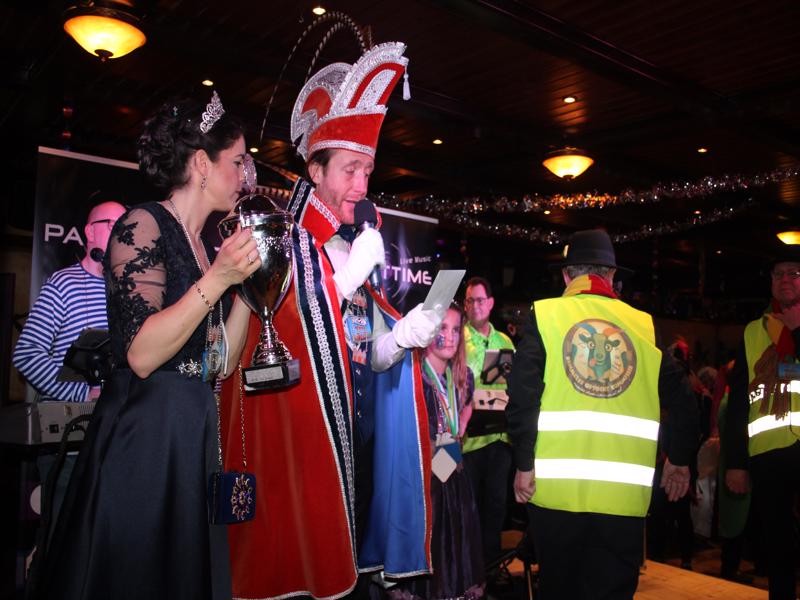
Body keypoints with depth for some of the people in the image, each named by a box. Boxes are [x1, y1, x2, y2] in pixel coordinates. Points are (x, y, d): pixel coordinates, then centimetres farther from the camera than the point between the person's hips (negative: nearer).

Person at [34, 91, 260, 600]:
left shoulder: (206, 249, 12)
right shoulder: (142, 225, -11)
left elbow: (217, 363, 8)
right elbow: (141, 355, -20)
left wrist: (248, 280, 4)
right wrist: (217, 280, -24)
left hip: (194, 433, 8)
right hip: (141, 433, -8)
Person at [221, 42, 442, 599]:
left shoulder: (357, 247, 11)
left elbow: (370, 355, 12)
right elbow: (281, 344, -17)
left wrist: (403, 335, -9)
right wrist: (349, 275, -17)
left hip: (357, 435, 7)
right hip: (297, 432, -6)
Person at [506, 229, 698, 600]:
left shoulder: (543, 316, -2)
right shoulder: (644, 325, 5)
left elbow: (522, 398, -10)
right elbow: (682, 401, 8)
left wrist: (524, 465, -1)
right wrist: (679, 461, 23)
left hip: (556, 486, -1)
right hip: (624, 490, 1)